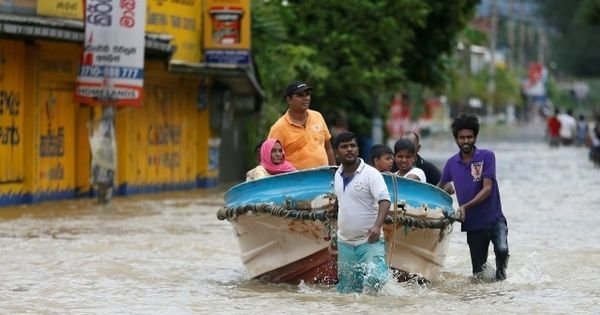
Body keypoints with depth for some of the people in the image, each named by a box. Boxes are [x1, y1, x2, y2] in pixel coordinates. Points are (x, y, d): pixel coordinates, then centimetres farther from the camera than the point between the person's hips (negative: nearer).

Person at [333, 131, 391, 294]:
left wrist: (377, 225, -35)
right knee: (346, 290, 8)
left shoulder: (371, 173, -9)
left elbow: (384, 200, -19)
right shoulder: (337, 175, 10)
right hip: (345, 242, 6)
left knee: (374, 278, -25)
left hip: (369, 241, -6)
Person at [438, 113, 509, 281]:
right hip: (472, 224, 3)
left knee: (502, 249, -29)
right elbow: (440, 188, 20)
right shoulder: (452, 163, 5)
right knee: (478, 274, 3)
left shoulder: (487, 157, -6)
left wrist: (466, 207, -24)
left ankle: (500, 270, 1)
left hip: (493, 218, -3)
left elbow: (487, 189, -14)